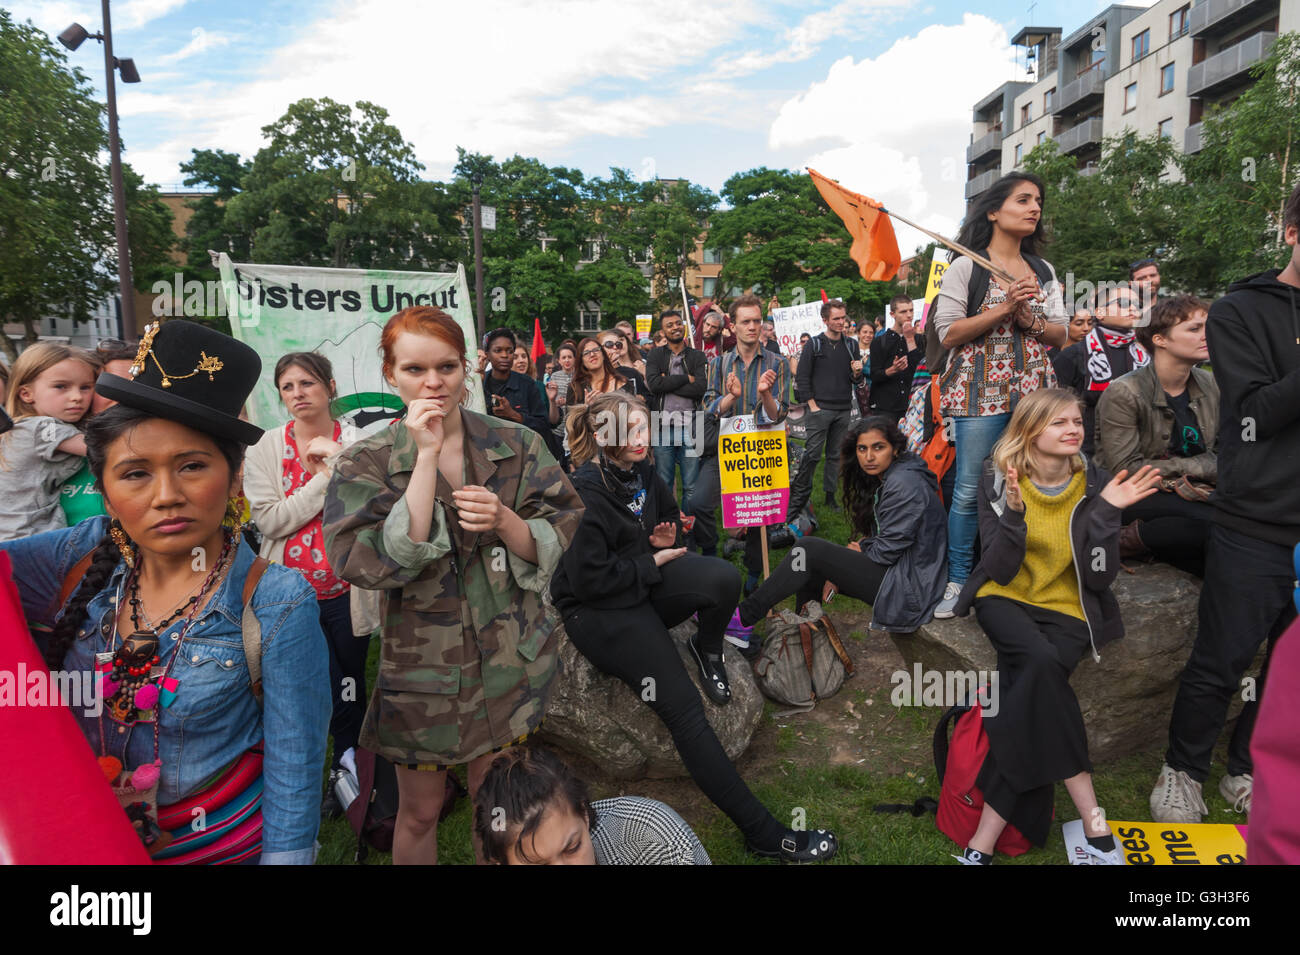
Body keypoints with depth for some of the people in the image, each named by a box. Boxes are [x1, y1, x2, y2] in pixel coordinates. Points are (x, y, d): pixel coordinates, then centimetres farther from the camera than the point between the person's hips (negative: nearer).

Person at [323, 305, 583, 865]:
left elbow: (558, 542, -2)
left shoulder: (517, 445, -2)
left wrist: (504, 521, -22)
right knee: (419, 813, 17)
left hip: (509, 665, 2)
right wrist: (426, 456, -23)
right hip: (419, 669, -1)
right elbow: (375, 566, -21)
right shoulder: (364, 463, -7)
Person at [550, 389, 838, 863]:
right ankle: (763, 833, -15)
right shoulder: (585, 492, -20)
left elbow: (669, 515, 25)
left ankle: (708, 649, 8)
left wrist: (666, 534, 0)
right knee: (683, 708, -20)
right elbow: (589, 579, -23)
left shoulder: (642, 474, 4)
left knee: (723, 576, -26)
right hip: (597, 611, -7)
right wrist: (653, 563, -13)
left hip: (641, 587, 7)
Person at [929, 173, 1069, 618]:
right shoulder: (965, 268, 0)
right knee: (969, 490, -5)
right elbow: (949, 333, -8)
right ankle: (958, 581, 7)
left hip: (1034, 392, 5)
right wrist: (1005, 308, -15)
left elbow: (1060, 334, 14)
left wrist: (1030, 320, -6)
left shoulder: (1043, 271, 16)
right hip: (981, 393, -5)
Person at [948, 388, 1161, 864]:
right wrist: (1014, 511, -27)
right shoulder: (998, 479, -5)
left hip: (1068, 610, 0)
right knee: (1042, 662, -33)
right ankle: (1094, 823, -22)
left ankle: (984, 842, -23)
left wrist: (1106, 511, -21)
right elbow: (1000, 571, -11)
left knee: (1032, 685, -28)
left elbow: (1100, 578, -8)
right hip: (1004, 599, 0)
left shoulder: (1095, 483, -4)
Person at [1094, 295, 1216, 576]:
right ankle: (1129, 540, -13)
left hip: (1190, 493, 7)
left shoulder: (1209, 385, 7)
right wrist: (1199, 468, -14)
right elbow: (1125, 470, -17)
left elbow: (1221, 452, 12)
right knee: (1215, 520, -32)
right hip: (1131, 498, -7)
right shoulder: (1122, 394, -14)